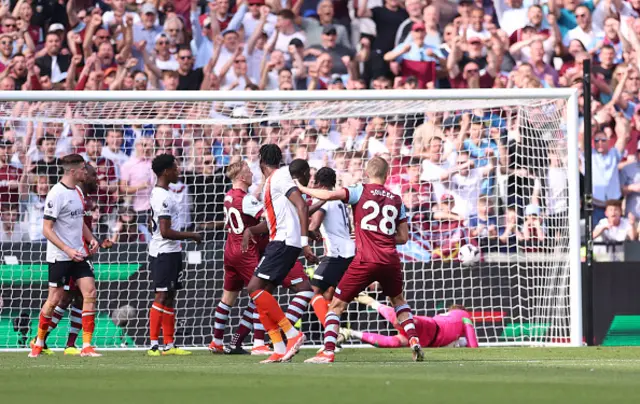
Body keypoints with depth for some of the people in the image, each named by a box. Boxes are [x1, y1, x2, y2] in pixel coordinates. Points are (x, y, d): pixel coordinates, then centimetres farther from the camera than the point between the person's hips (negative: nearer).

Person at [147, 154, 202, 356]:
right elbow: (166, 231, -23)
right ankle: (154, 345, -12)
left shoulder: (158, 194, 15)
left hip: (169, 252, 11)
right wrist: (191, 235, -15)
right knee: (162, 296, -11)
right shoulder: (164, 197, -18)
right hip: (164, 253, -11)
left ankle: (169, 345, 13)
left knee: (169, 297, 11)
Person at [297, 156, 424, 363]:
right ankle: (414, 341, 16)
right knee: (398, 301, 31)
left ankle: (328, 352, -8)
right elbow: (403, 237, 16)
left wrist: (302, 189, 0)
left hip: (365, 261, -4)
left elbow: (330, 195, -13)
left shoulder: (361, 191, 2)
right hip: (390, 260, 4)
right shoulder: (396, 200, 14)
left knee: (337, 305, 5)